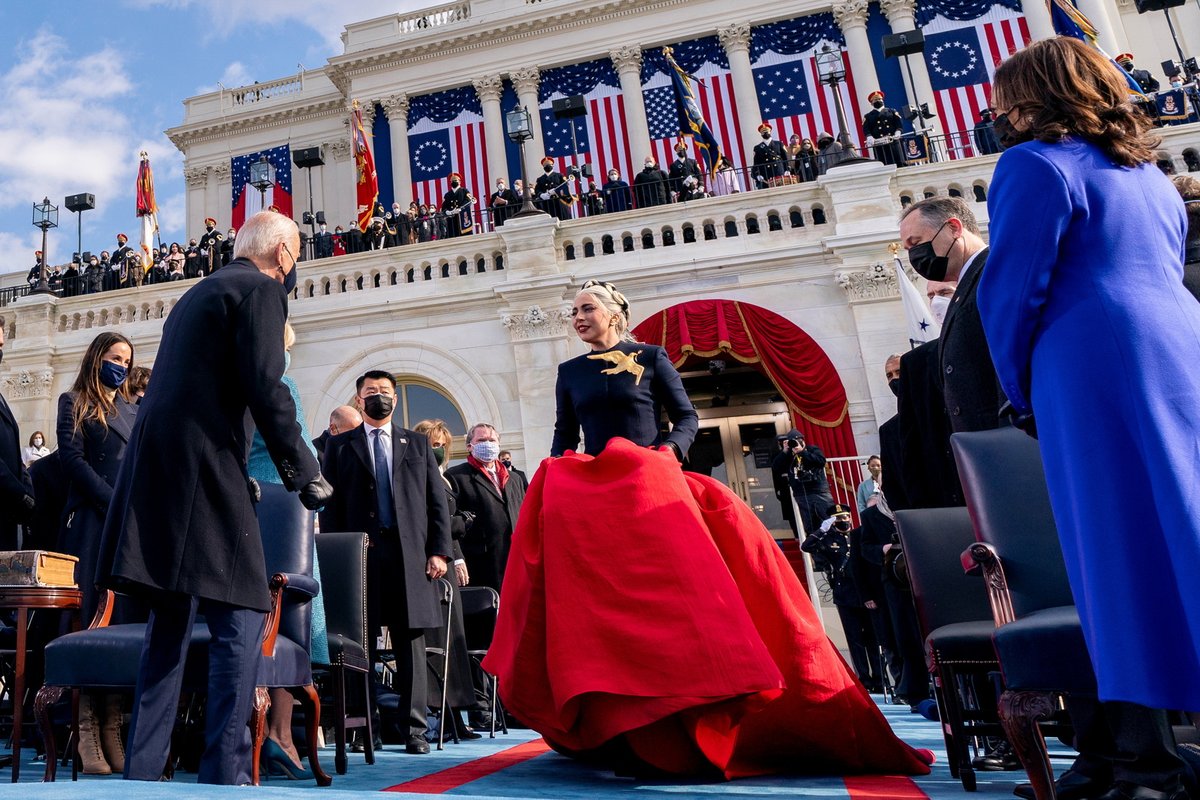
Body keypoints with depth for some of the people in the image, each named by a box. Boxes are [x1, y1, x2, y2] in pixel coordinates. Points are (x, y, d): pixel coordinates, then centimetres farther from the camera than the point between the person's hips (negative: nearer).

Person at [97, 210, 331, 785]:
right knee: (241, 620, -4)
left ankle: (141, 771, 19)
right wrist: (305, 472, -7)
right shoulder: (261, 289, -3)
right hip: (201, 471, -9)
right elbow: (265, 389, -14)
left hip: (153, 469, 9)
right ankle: (223, 773, -4)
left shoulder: (199, 292, 23)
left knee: (170, 622, 15)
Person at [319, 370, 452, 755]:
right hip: (359, 553, 0)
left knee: (410, 641, 1)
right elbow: (331, 505, 8)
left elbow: (437, 502, 10)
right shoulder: (340, 446, 14)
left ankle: (414, 728, 6)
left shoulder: (418, 444, 15)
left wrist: (439, 551, 0)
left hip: (410, 554, 0)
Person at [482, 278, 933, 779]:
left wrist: (668, 450, -12)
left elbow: (687, 417, 5)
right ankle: (621, 725, -2)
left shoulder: (650, 358, 8)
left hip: (652, 485, -2)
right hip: (590, 494, 3)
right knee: (604, 595, -8)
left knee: (669, 586, -18)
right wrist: (561, 465, -2)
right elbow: (562, 436, 16)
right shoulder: (570, 372, 17)